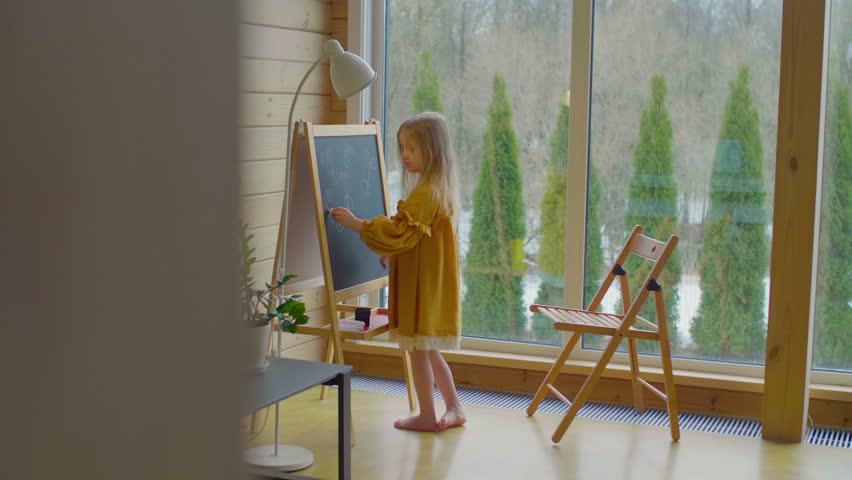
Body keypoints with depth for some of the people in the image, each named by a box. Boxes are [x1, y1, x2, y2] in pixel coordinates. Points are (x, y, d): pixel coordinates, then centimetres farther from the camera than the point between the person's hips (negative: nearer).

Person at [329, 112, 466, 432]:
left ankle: (427, 415, 12)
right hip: (428, 282, 10)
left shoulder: (425, 192, -20)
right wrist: (392, 253, 12)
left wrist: (356, 223, -22)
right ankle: (454, 408, 23)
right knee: (428, 350, 17)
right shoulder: (439, 188, 12)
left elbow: (400, 230, -24)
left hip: (421, 284, -10)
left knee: (418, 348, 2)